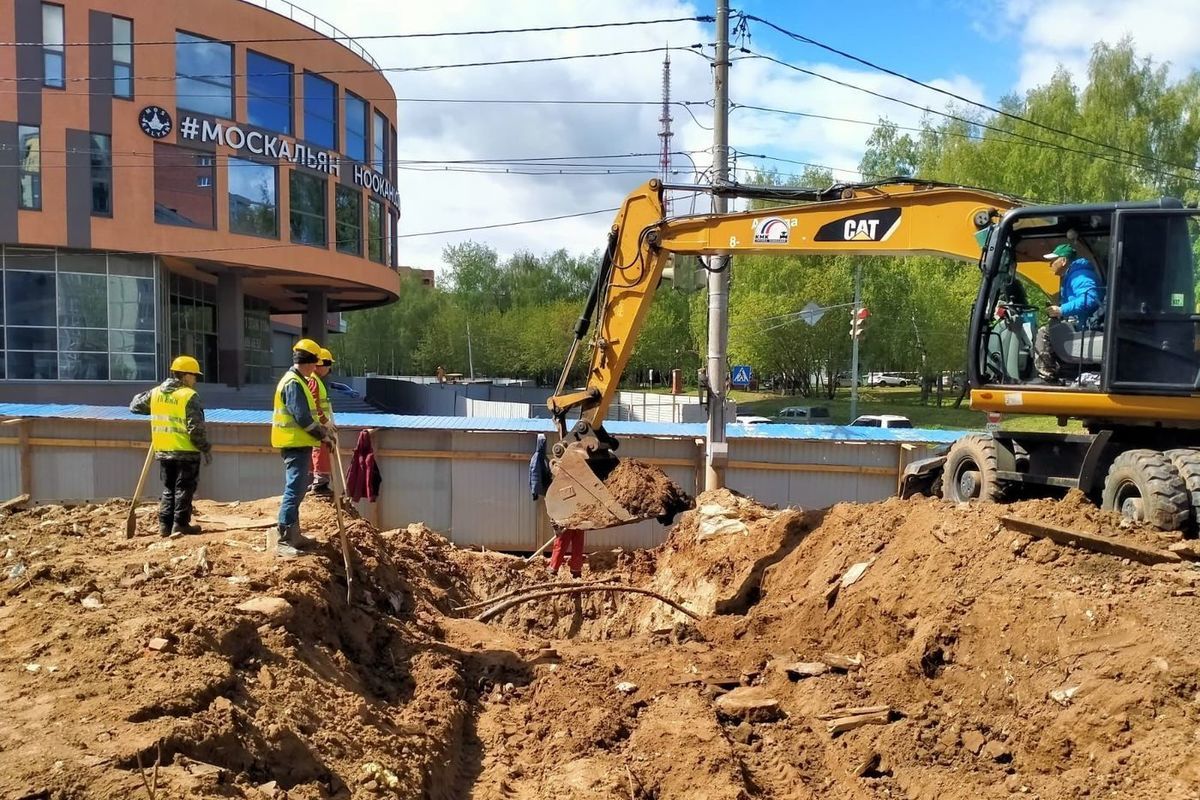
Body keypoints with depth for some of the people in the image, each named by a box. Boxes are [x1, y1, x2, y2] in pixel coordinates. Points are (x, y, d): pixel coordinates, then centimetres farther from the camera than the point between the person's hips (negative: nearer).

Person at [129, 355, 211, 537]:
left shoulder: (155, 392, 6)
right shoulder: (190, 396, -13)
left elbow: (135, 405, 20)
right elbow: (196, 428, -16)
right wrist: (206, 449, -6)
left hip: (162, 450, 6)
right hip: (186, 451, -6)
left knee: (168, 488, 16)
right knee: (184, 489, 3)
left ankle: (165, 525, 14)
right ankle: (180, 524, 3)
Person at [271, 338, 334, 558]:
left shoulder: (296, 380, 17)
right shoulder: (294, 383, -16)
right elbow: (302, 417, -21)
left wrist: (320, 429, 13)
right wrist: (322, 435, -11)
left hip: (298, 444, 11)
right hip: (296, 444, -11)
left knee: (297, 490, 17)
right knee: (294, 490, -12)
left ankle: (293, 534, 26)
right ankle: (283, 541, -13)